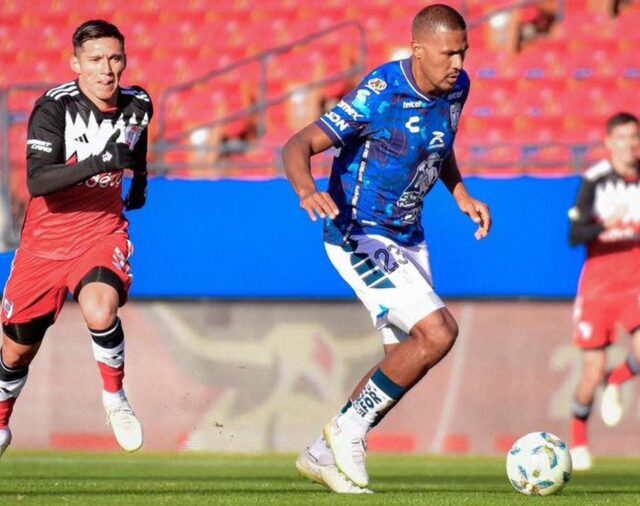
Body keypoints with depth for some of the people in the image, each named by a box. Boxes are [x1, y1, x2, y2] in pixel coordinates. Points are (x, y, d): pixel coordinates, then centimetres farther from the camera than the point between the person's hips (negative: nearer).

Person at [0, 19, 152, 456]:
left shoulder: (138, 105, -4)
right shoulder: (53, 108, -18)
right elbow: (36, 183, -29)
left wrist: (139, 185, 36)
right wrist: (97, 164, -40)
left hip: (103, 231, 1)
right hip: (46, 238, -1)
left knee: (101, 311, -31)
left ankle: (115, 398, -5)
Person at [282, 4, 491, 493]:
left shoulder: (456, 88, -2)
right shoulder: (380, 96, -25)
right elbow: (297, 147, -29)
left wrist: (462, 194, 6)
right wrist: (307, 189, -49)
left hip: (408, 237, 8)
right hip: (360, 235, -8)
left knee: (406, 359, 10)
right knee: (438, 333, -21)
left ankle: (324, 455, 24)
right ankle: (349, 429, -5)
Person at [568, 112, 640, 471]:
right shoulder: (595, 181, -6)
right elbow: (575, 236, -14)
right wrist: (605, 227, -30)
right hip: (598, 285, -2)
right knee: (593, 374, -1)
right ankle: (579, 439, 26)